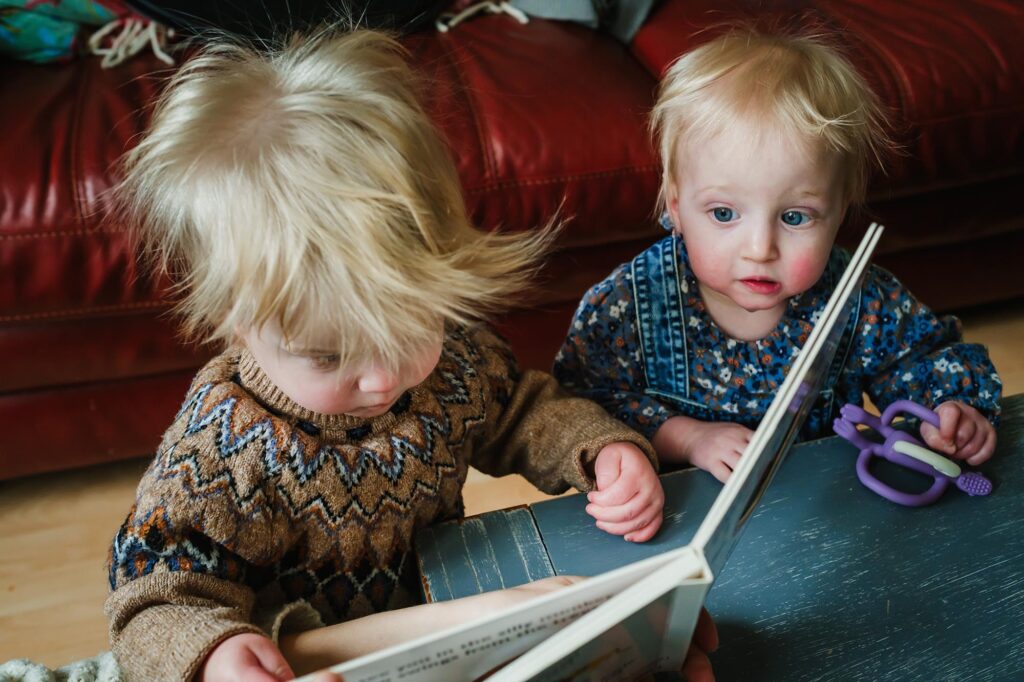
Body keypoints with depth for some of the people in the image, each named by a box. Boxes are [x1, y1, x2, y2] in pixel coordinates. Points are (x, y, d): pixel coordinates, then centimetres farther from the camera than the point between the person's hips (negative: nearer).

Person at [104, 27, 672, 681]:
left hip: (453, 623, 3)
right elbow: (156, 606, -17)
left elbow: (526, 410, 5)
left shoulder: (455, 354, -13)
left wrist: (604, 449, -13)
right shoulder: (218, 448, -23)